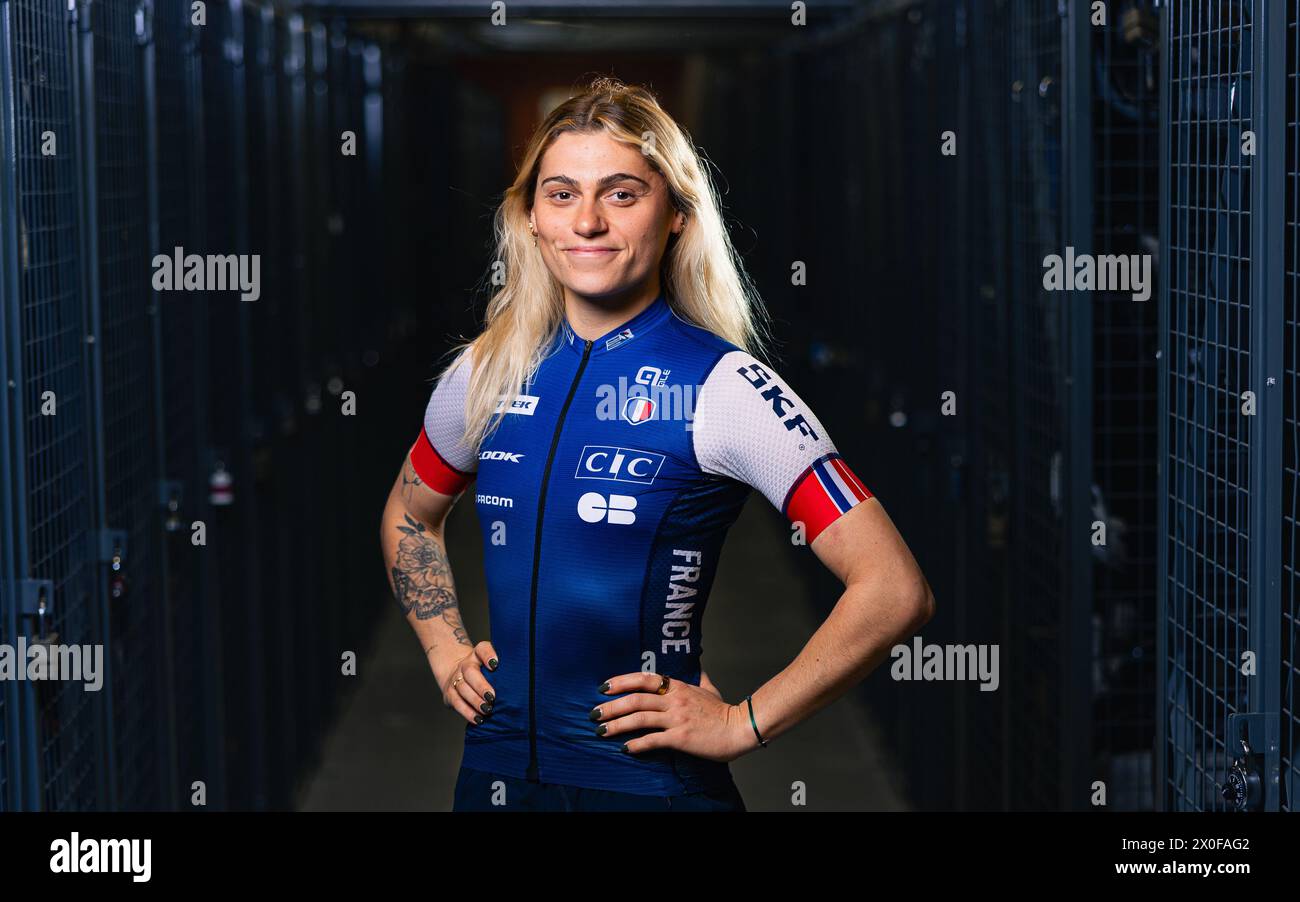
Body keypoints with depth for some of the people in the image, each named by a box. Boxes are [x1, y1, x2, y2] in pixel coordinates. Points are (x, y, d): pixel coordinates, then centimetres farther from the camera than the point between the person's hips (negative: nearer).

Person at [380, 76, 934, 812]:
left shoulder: (722, 386, -12)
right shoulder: (486, 374, 2)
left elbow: (895, 592, -17)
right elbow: (410, 516, 23)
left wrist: (742, 724, -14)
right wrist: (447, 655, 10)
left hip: (652, 779, -4)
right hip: (496, 769, 5)